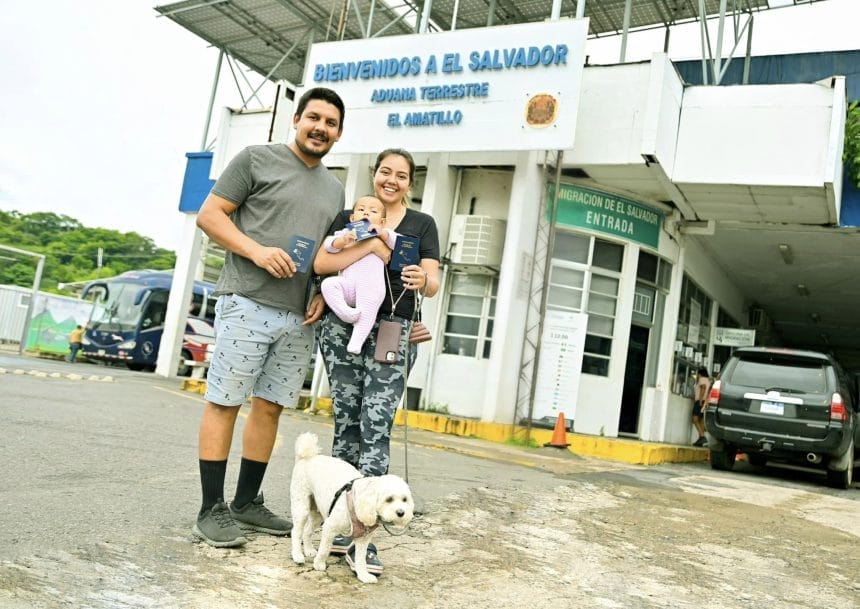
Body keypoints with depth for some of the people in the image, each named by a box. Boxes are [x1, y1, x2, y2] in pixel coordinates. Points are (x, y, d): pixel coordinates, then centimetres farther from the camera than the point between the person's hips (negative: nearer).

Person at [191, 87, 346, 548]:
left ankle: (247, 502, 19)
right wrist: (257, 250, -16)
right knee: (224, 402, -3)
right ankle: (212, 509, 5)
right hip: (247, 304, -6)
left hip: (299, 317, 6)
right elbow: (209, 215, -2)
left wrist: (323, 294, 7)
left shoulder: (333, 189, 19)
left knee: (270, 406, 8)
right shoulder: (257, 159, 1)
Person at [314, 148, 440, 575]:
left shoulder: (422, 224, 12)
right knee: (346, 424, 3)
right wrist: (371, 245, -13)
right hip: (343, 326, 1)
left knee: (376, 429, -9)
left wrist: (423, 280, -21)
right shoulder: (350, 217, 13)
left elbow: (433, 283, 2)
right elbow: (321, 264, -2)